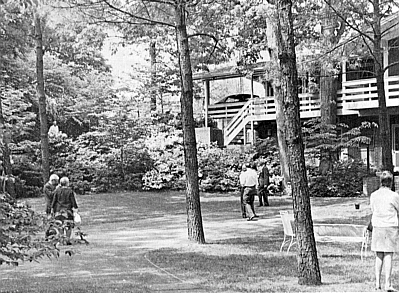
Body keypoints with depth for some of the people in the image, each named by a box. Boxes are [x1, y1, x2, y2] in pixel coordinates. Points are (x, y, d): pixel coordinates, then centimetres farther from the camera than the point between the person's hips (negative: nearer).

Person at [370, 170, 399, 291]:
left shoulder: (373, 195, 3)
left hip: (377, 227, 4)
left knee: (379, 256, 11)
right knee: (388, 256, -2)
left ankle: (377, 283, 10)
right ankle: (388, 284, -3)